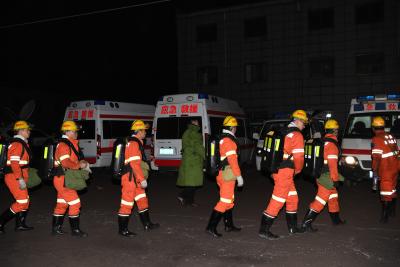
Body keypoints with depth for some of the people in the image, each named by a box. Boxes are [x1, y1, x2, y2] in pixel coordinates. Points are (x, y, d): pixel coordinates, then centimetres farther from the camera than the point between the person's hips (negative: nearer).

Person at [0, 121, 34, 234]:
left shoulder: (23, 144, 17)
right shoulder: (17, 144, -15)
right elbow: (14, 163, -23)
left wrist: (24, 177, 21)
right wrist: (20, 179, -25)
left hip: (18, 177, 10)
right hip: (14, 177, -10)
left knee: (25, 201, 14)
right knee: (22, 202, -8)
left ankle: (20, 224, 23)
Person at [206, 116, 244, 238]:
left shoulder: (220, 139, 15)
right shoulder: (229, 140, -15)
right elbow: (232, 159, -21)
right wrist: (239, 176, -20)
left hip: (220, 173, 10)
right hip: (227, 174, -10)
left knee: (229, 200, 19)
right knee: (225, 202, -7)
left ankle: (229, 225, 28)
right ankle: (211, 227, -7)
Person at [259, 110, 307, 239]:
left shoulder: (283, 132, 17)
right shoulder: (297, 135, -10)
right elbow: (298, 156, -14)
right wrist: (297, 170, 4)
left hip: (277, 169, 9)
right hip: (285, 171, -9)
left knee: (292, 198, 19)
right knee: (278, 200, -6)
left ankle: (293, 227, 28)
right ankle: (264, 230, -4)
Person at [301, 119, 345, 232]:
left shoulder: (323, 141, 11)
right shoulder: (332, 144, -17)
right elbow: (332, 163, -21)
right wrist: (335, 179, -18)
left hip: (320, 174, 10)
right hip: (327, 176, -10)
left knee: (333, 196, 24)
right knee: (321, 200, -8)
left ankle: (336, 219, 40)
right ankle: (306, 223, -11)